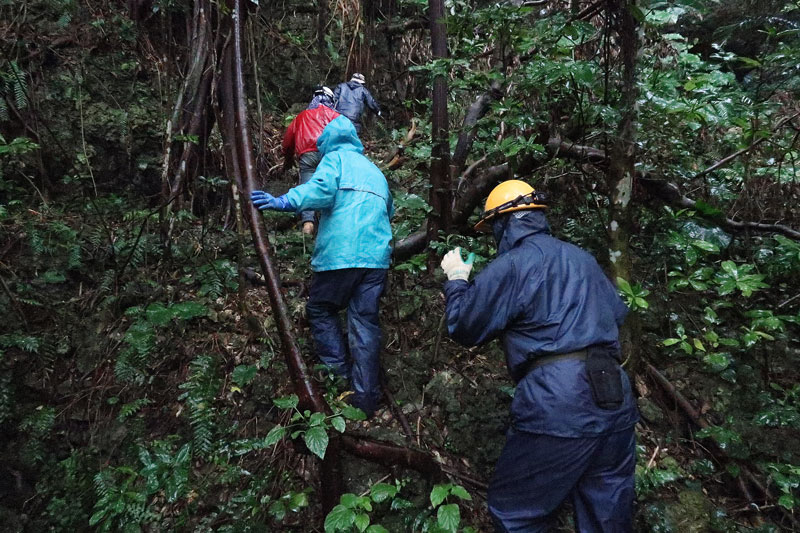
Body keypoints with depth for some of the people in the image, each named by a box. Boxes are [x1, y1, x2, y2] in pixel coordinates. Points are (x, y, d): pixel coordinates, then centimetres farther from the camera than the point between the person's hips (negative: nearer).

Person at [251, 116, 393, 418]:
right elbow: (389, 211, 35)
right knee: (365, 323, 6)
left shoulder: (335, 157, 7)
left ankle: (340, 372, 8)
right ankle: (366, 398, 8)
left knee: (320, 309, 14)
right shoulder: (376, 171, 27)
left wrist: (285, 202, -20)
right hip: (376, 256, 6)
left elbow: (322, 189, -14)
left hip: (340, 254, -6)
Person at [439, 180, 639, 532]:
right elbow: (618, 313, 25)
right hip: (615, 398, 7)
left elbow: (465, 330, 1)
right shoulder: (581, 257, 15)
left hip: (556, 402, -7)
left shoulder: (509, 266, -4)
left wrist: (456, 280, 16)